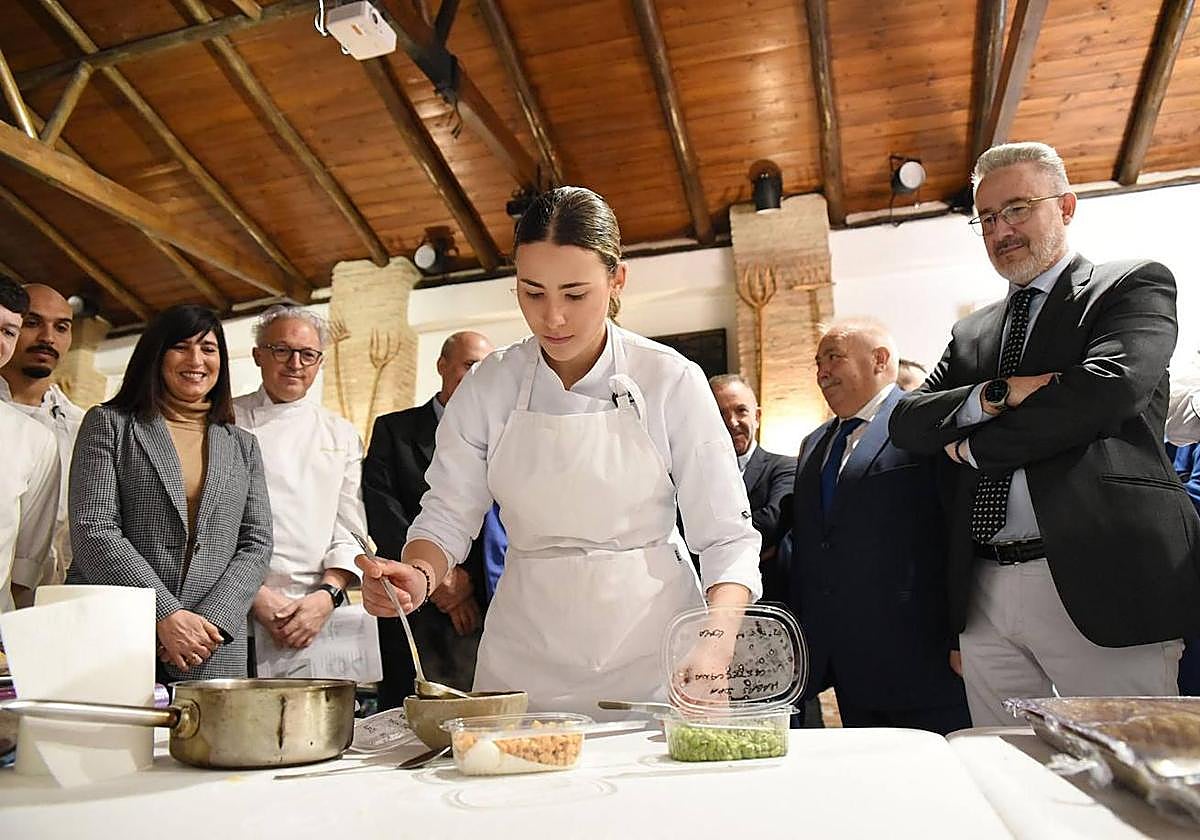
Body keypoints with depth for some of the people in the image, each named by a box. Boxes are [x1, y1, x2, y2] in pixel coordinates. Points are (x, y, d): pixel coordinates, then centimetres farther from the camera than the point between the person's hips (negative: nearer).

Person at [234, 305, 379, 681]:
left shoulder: (342, 434, 13)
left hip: (323, 612, 2)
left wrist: (327, 595, -6)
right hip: (240, 617, -1)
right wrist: (255, 595, -10)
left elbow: (349, 531, 9)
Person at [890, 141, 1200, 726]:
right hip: (983, 595, 5)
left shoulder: (1135, 286, 6)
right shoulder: (972, 333, 21)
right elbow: (907, 422, 9)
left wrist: (975, 447, -4)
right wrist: (996, 395, -10)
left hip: (1099, 582, -5)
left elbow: (1108, 389, -14)